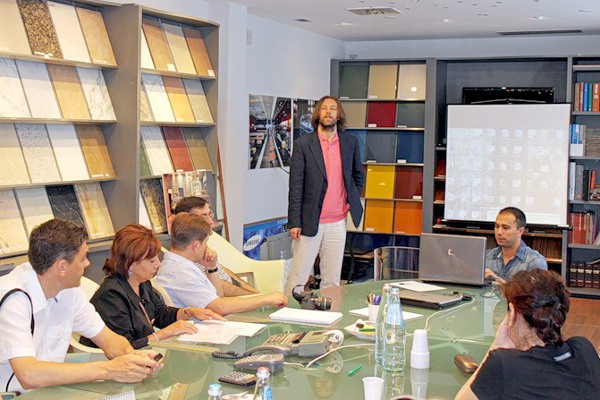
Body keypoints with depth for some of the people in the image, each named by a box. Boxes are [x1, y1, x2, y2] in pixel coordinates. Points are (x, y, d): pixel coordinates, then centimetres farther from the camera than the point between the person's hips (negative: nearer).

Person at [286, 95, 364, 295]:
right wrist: (294, 222, -11)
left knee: (332, 280, 10)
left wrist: (351, 202, 13)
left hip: (338, 222, 4)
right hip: (310, 222, -3)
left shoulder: (350, 143, 6)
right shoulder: (303, 144, -5)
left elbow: (358, 175, 22)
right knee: (297, 278, 0)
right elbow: (295, 186, -7)